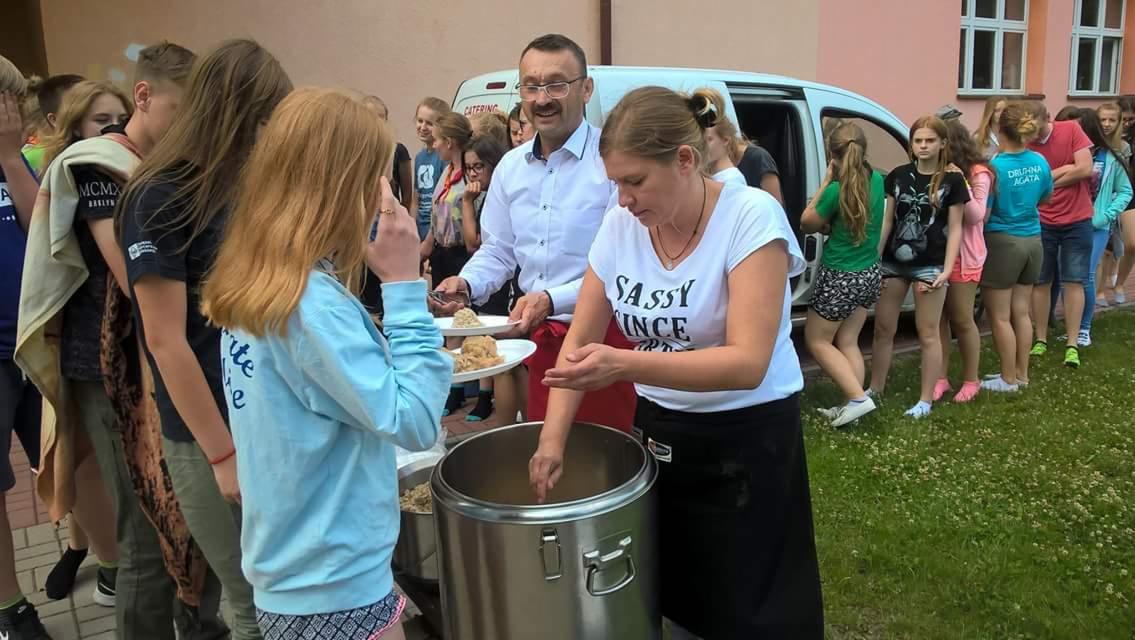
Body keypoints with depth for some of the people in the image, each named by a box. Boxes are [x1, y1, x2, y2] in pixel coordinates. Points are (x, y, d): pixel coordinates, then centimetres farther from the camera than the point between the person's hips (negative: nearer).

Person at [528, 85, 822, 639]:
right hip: (657, 431, 5)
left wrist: (625, 366, -39)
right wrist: (552, 437, -11)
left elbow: (748, 363, -27)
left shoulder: (751, 218, -20)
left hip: (746, 439, -5)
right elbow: (579, 340, 0)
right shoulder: (620, 226, -4)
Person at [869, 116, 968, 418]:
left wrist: (946, 269, -12)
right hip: (893, 262, 4)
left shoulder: (952, 180, -4)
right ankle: (874, 390, 25)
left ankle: (926, 400, 14)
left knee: (928, 333, 5)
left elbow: (955, 229, -3)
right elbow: (887, 221, 9)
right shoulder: (898, 175, 5)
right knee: (883, 329, 10)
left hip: (929, 265, -4)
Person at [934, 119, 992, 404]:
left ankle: (971, 380, 20)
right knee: (939, 318, 6)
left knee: (962, 320, 5)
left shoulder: (978, 174, -7)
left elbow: (976, 216, -16)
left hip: (964, 256, -4)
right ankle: (941, 378, 15)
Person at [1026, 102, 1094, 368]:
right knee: (1040, 282, 5)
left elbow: (1085, 168, -12)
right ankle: (1041, 340, 17)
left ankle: (1072, 344, 8)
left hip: (1077, 221, 0)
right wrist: (1065, 171, -14)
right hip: (1042, 223, 0)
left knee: (1074, 282, 2)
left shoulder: (1071, 129, -6)